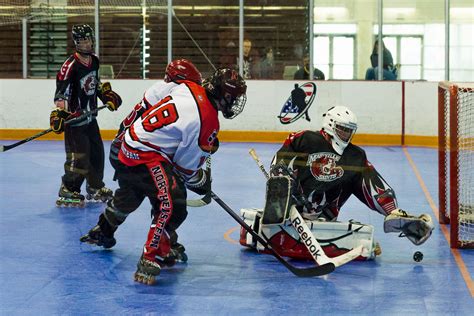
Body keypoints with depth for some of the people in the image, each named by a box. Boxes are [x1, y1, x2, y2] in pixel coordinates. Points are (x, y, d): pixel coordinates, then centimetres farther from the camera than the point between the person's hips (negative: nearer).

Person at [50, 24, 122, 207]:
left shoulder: (94, 61, 6)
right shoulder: (71, 65, -19)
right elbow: (61, 93, -23)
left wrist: (108, 95, 18)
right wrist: (58, 113, -33)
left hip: (90, 116, 8)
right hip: (74, 117, -8)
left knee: (97, 151, 15)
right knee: (78, 156, -12)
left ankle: (95, 187, 30)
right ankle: (67, 192, 0)